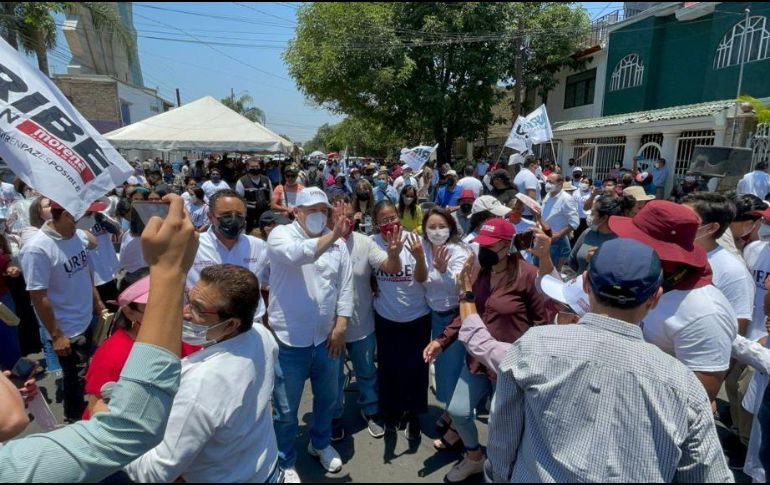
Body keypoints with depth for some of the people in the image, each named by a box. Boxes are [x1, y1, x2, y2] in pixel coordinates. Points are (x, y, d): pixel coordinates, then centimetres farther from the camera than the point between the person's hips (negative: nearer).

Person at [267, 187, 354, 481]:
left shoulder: (337, 244, 1)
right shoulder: (281, 235, -9)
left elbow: (345, 286, 2)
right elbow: (297, 254, -33)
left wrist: (340, 326, -4)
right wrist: (332, 235, -32)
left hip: (326, 338, 4)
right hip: (289, 340, -4)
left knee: (327, 398, 23)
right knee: (286, 409, 14)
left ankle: (321, 443, 50)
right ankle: (285, 463, 38)